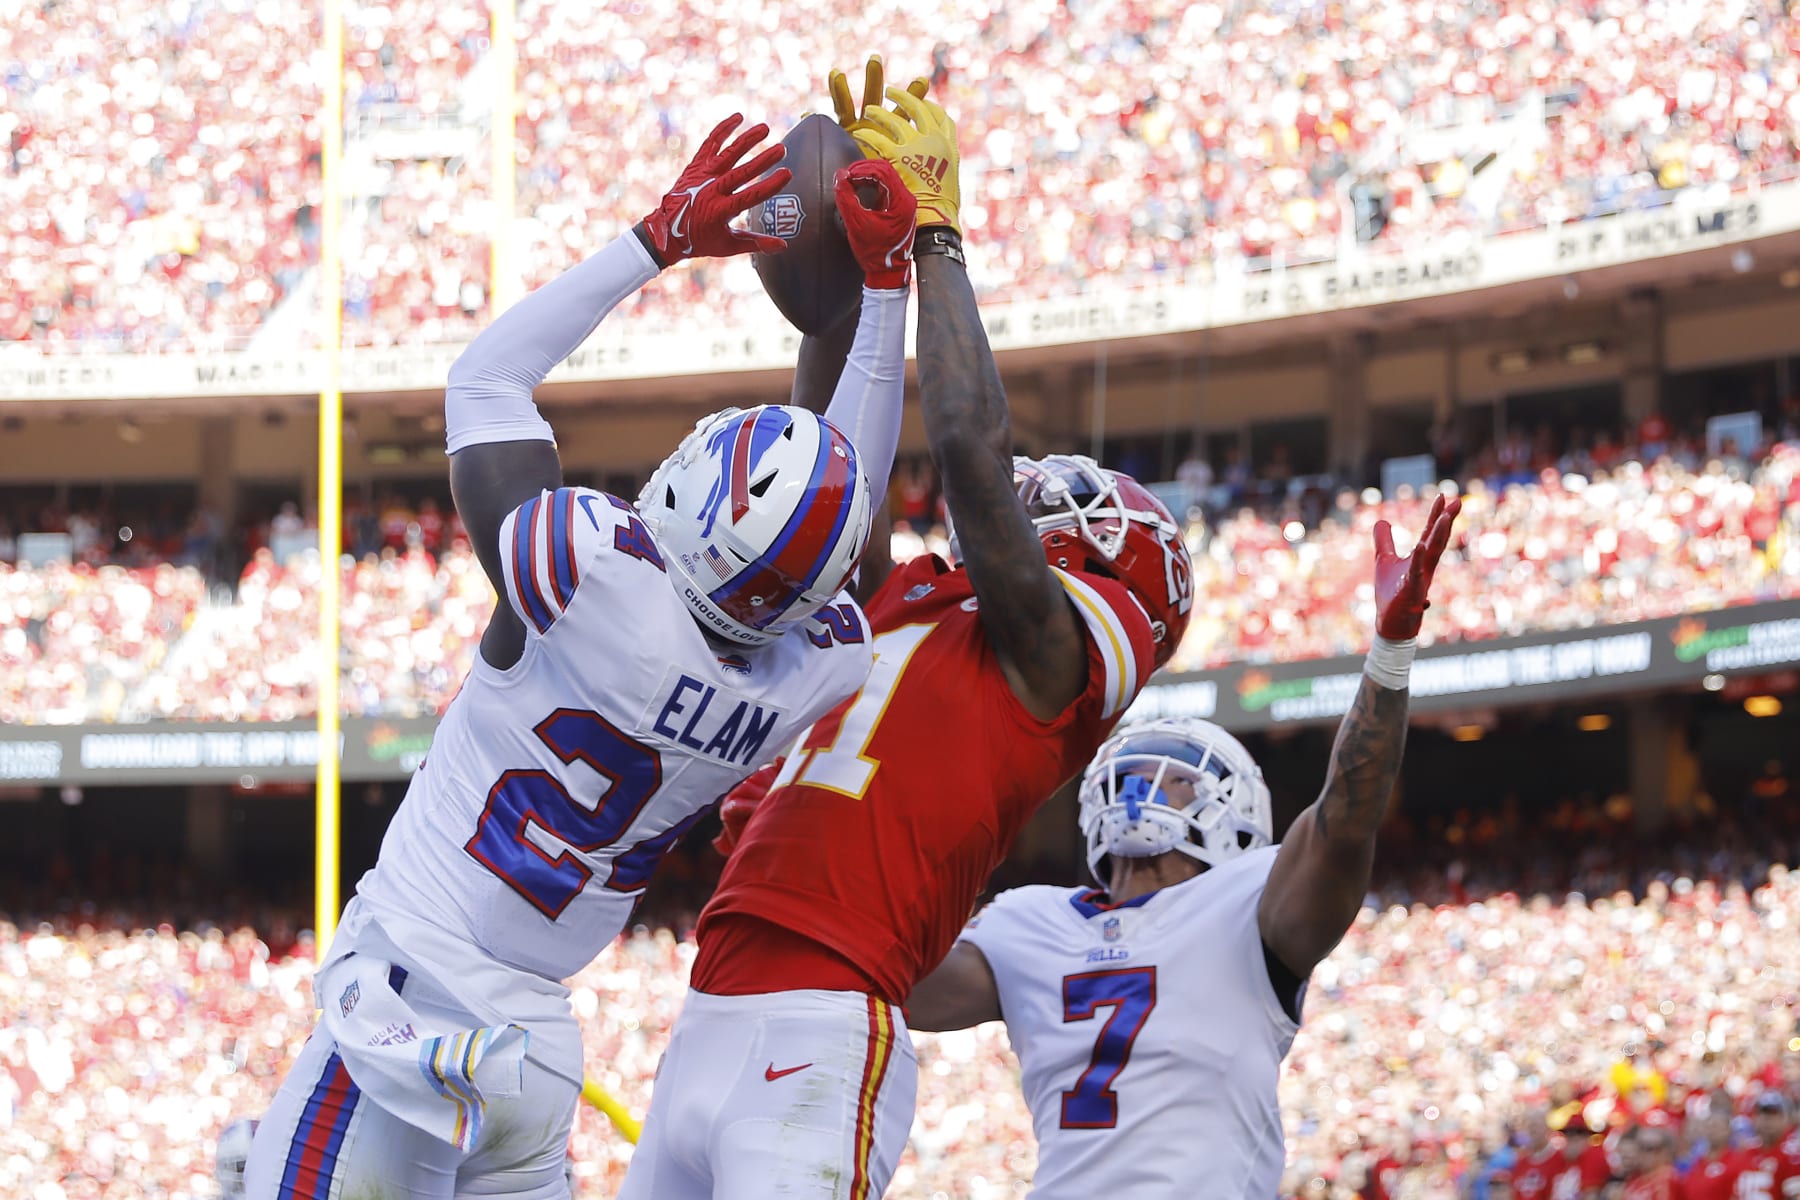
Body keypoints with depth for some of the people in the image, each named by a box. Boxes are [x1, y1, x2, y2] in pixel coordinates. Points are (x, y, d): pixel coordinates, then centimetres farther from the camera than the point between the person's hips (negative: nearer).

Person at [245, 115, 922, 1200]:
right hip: (538, 1052, 6)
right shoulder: (819, 673, -4)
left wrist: (663, 238, 3)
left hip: (404, 1006, -5)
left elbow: (487, 381, -2)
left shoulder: (600, 581, -18)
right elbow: (854, 500, 15)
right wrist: (884, 276, 17)